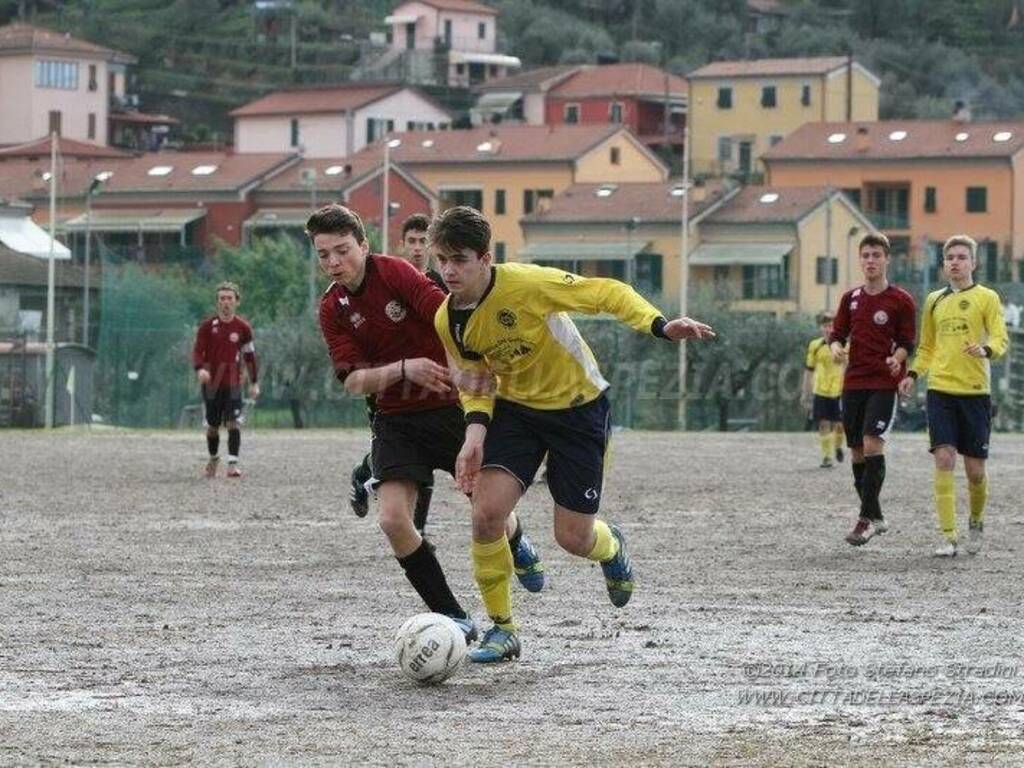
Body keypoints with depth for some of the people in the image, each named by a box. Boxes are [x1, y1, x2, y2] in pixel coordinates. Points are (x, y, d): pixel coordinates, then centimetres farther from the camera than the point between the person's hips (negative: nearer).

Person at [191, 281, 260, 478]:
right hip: (211, 383, 1)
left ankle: (233, 463, -18)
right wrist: (200, 369, -27)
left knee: (233, 423, -16)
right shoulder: (207, 326, -1)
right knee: (212, 425, 9)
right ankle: (213, 458, 33)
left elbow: (249, 356, 10)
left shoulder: (243, 328, 2)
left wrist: (254, 382, 10)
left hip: (233, 384, 0)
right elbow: (197, 351, -6)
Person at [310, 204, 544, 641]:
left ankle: (519, 550, 44)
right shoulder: (332, 310, -3)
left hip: (451, 406, -3)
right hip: (396, 419, 3)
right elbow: (353, 382, -10)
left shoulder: (394, 272, -14)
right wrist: (404, 368, -27)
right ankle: (453, 618, -4)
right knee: (392, 519, -17)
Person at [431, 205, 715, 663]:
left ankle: (610, 547, 40)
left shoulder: (526, 284, -27)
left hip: (579, 407, -4)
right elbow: (474, 383, 5)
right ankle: (502, 629, 1)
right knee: (486, 512, -17)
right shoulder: (448, 321, -9)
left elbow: (608, 294, -20)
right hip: (515, 407, 4)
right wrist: (476, 432, -14)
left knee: (573, 538, -1)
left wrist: (660, 326, -34)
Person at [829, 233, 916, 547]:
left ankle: (866, 519, -16)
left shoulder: (901, 300, -1)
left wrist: (898, 358, -21)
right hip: (853, 382, 5)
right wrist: (836, 347, -7)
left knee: (872, 443, -18)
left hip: (884, 383, -5)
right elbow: (837, 333, 15)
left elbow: (907, 343, 0)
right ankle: (875, 517, 19)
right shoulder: (850, 298, 11)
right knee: (857, 451, 6)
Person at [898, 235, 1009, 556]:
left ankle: (976, 521, 30)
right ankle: (949, 537, -11)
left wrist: (986, 350, -28)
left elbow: (1001, 339, -6)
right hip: (940, 390, 2)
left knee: (975, 468, 2)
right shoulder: (934, 301, 13)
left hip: (975, 390, -2)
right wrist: (913, 374, 6)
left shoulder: (986, 298, 2)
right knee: (944, 458, -11)